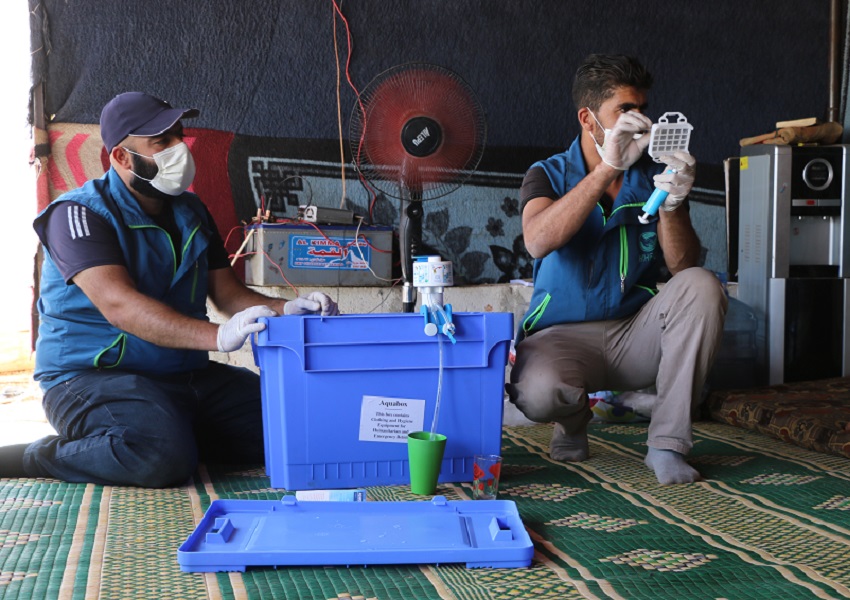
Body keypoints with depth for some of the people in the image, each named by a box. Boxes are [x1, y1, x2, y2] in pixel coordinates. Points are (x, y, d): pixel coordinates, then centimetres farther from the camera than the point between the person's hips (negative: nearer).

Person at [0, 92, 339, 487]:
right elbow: (118, 303, -26)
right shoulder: (79, 213, -10)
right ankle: (34, 457, -8)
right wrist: (217, 336, -39)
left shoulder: (191, 211, 12)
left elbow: (228, 293, 9)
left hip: (187, 375, 7)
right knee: (164, 458, -35)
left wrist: (286, 310, -14)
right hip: (94, 376, -6)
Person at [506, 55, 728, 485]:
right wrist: (608, 167, -27)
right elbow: (538, 241, -23)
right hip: (563, 335, -2)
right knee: (538, 393, -35)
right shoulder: (548, 175, 0)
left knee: (701, 287, -25)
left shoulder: (654, 176, 6)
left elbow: (683, 267, -4)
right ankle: (574, 422, 7)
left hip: (635, 335, 3)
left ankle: (667, 442, -16)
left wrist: (672, 205, -24)